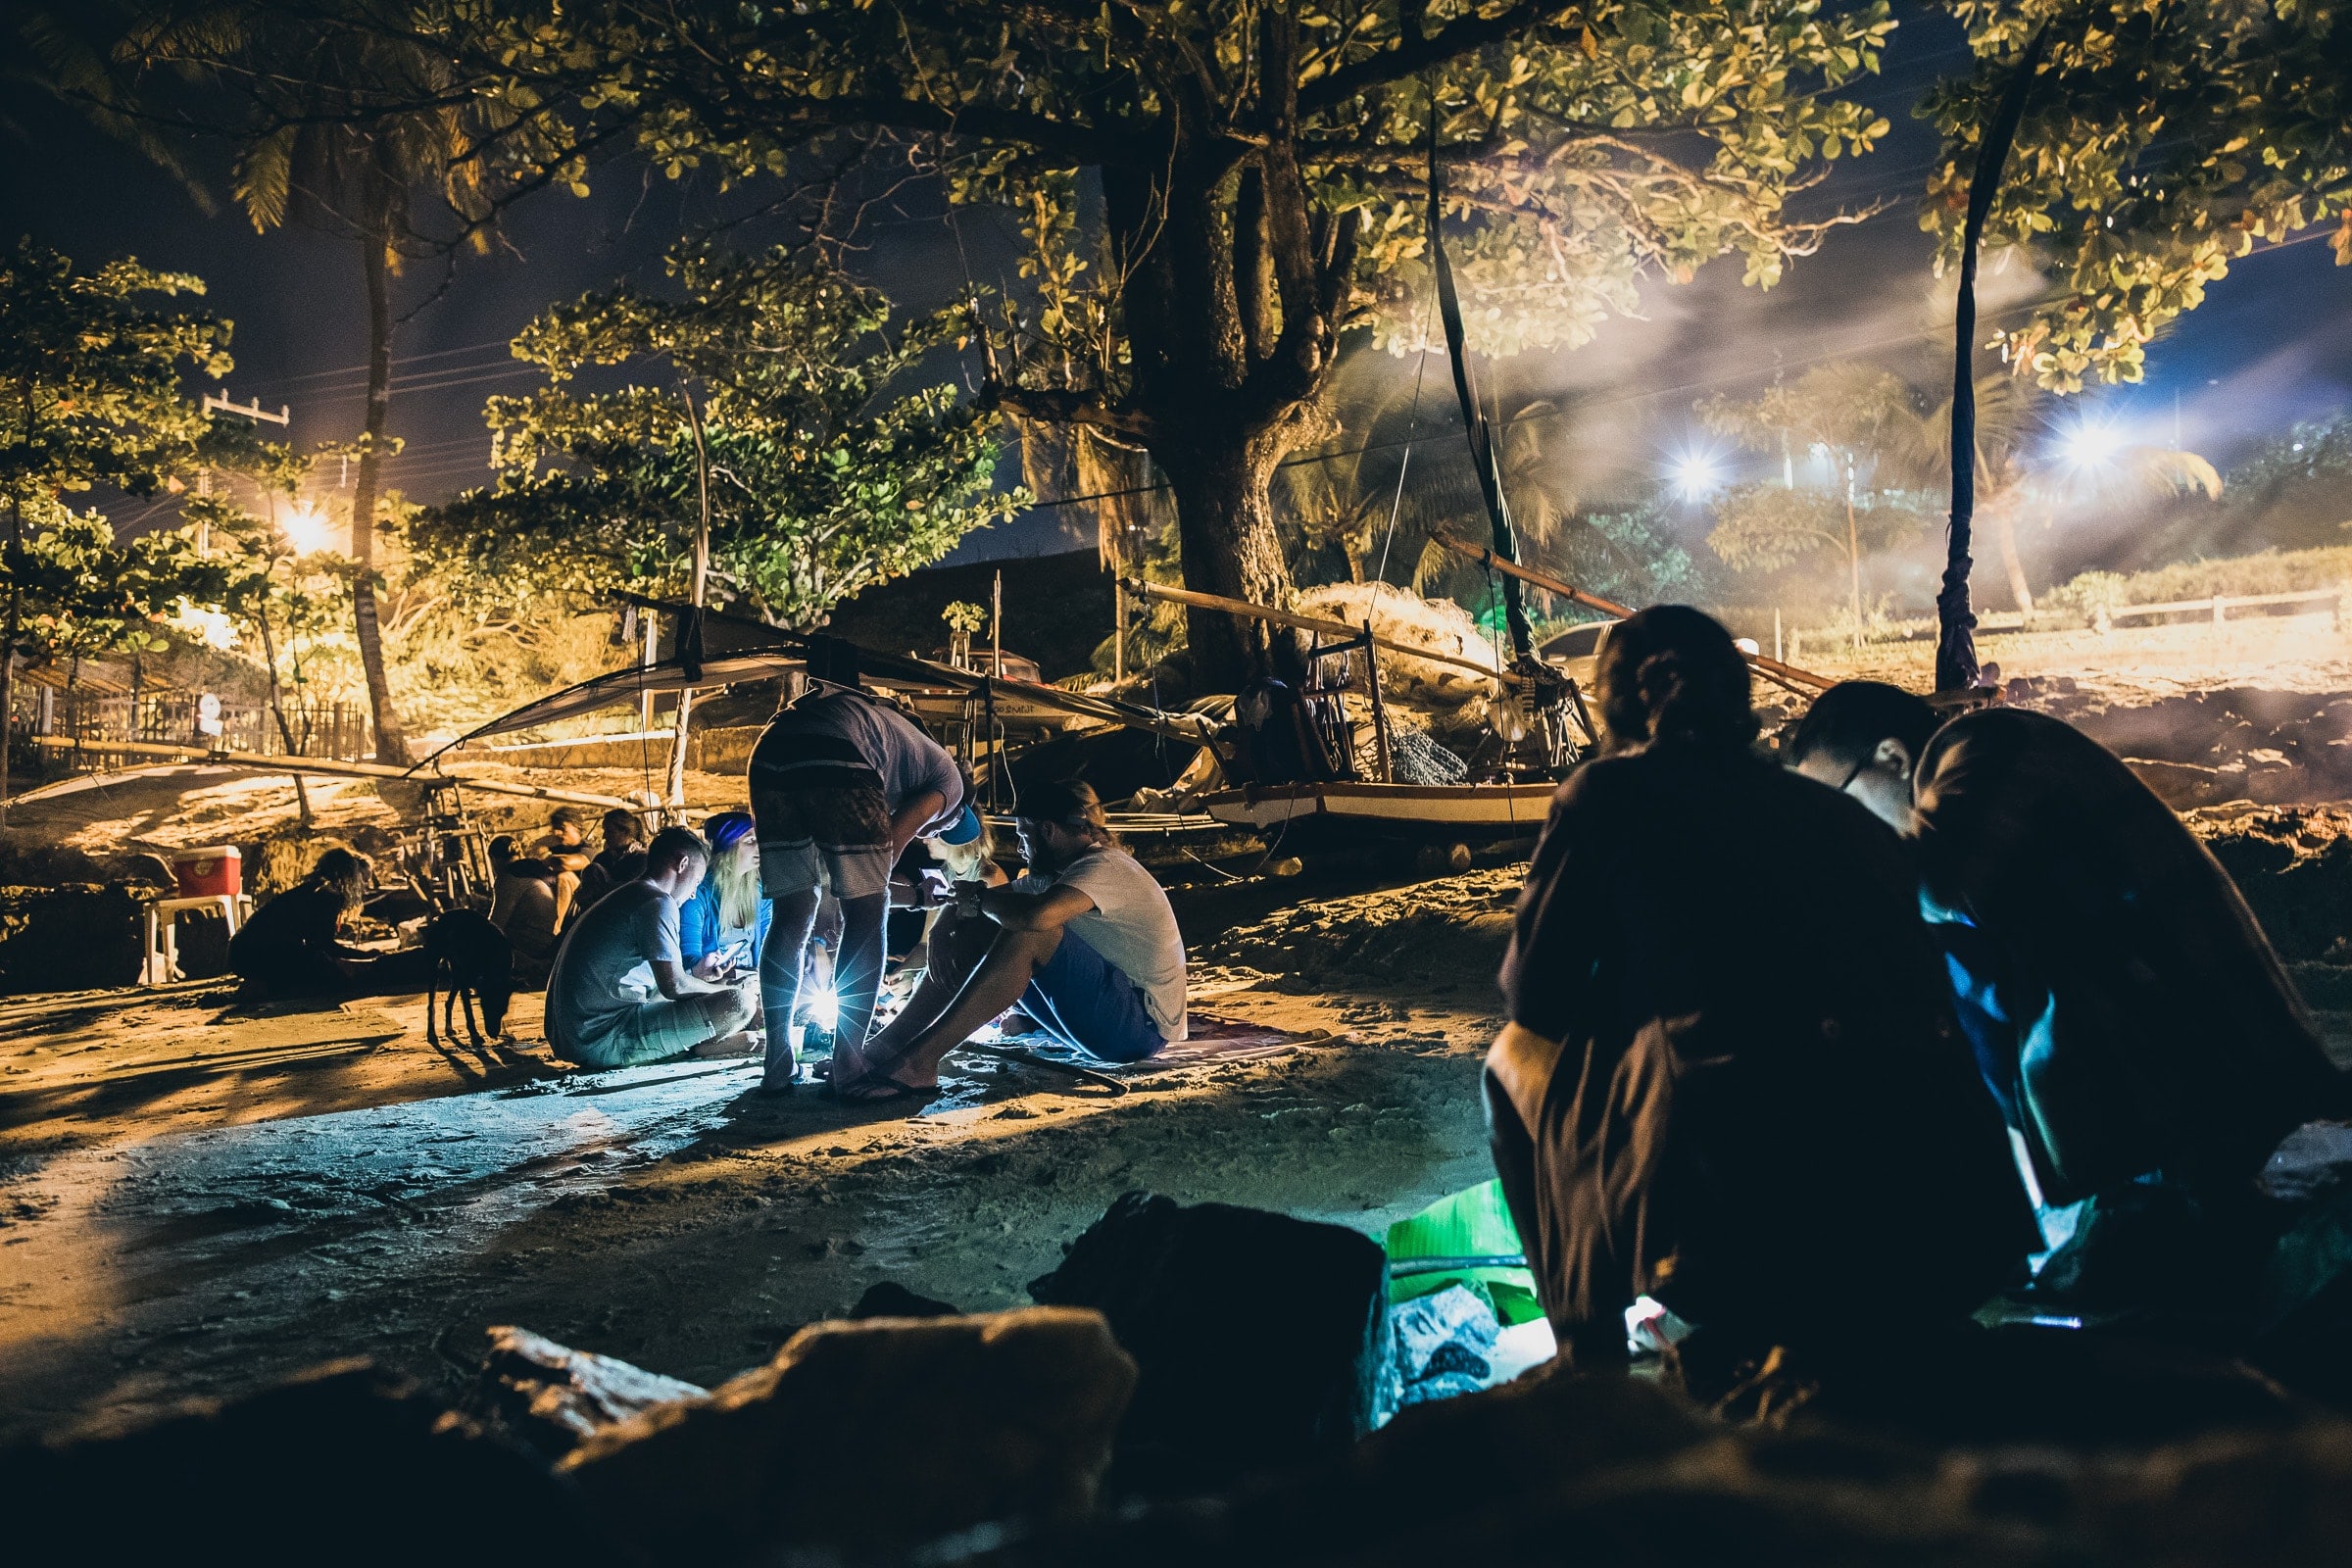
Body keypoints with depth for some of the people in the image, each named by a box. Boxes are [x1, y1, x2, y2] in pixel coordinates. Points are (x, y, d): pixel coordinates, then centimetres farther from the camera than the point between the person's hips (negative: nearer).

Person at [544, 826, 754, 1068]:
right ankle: (701, 1045, 7)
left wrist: (698, 976, 33)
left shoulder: (623, 895, 22)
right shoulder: (657, 902, -9)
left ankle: (697, 1042, 8)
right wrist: (722, 989, 4)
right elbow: (674, 985, -14)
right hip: (604, 1043, -11)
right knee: (738, 1002, -17)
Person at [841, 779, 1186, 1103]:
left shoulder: (1105, 868, -17)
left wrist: (979, 896, -17)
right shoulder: (1055, 874, 14)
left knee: (1028, 934, -31)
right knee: (970, 931, 4)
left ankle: (918, 1062, -34)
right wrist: (944, 928, -7)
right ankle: (887, 1047, -4)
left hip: (1142, 1024, -10)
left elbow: (1035, 915, -37)